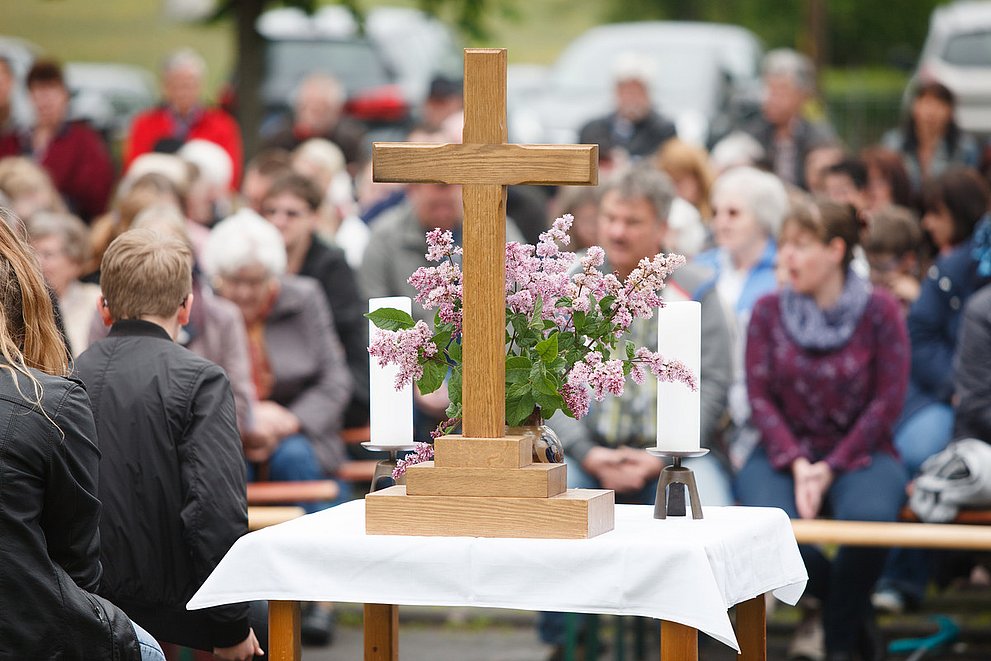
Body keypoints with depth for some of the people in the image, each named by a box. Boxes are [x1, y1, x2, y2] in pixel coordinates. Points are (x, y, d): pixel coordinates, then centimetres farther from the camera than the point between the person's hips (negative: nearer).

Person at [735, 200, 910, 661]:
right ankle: (853, 607, -1)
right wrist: (796, 465, -14)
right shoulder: (769, 311, 4)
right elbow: (760, 396, 1)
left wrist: (831, 468, -12)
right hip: (786, 452, 2)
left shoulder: (879, 311, -2)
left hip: (859, 453, -2)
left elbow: (888, 400, -4)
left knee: (868, 516, -36)